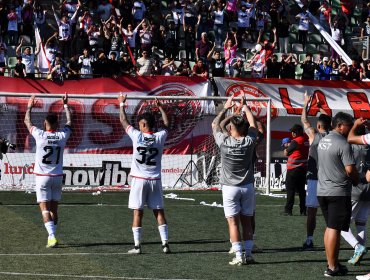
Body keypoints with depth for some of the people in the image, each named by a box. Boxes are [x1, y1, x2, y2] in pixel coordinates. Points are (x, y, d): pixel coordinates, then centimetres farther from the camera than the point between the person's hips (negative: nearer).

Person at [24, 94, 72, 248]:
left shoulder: (40, 135, -11)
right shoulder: (62, 136, -5)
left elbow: (27, 121, 7)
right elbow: (69, 121, 16)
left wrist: (29, 106, 22)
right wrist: (66, 105, 27)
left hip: (42, 177, -3)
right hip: (57, 177, 3)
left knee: (45, 208, -6)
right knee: (54, 208, 12)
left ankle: (52, 236, -20)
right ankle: (51, 237, 15)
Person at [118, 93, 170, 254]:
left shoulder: (137, 136, -8)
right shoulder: (160, 137, -2)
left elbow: (123, 121, 6)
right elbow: (166, 123, 19)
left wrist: (121, 104, 20)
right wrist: (160, 107, 31)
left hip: (139, 180, -2)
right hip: (155, 180, 2)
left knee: (138, 212, 0)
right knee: (159, 212, 6)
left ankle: (137, 245, -1)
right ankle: (165, 243, 2)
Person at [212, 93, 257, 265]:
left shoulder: (224, 141, -9)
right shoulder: (249, 141, -4)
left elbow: (215, 124, 9)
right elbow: (252, 123, 15)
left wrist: (226, 107, 18)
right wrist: (245, 106, 26)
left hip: (230, 187, -3)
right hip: (248, 186, 3)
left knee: (233, 221, -2)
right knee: (247, 221, 9)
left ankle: (238, 256, -8)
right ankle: (248, 254, 10)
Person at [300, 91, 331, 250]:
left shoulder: (314, 135, -8)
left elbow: (304, 120, 6)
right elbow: (329, 120, 23)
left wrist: (306, 103, 20)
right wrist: (320, 108, 35)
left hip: (315, 179, -4)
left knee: (311, 210, 0)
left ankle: (309, 241, -2)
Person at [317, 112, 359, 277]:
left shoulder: (322, 141, 11)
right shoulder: (343, 144, -15)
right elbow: (350, 169, -18)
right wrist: (356, 181, 2)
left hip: (322, 190, 8)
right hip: (339, 192, -8)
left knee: (330, 227, 16)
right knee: (334, 229, -5)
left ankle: (331, 262, 20)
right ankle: (332, 268, -3)